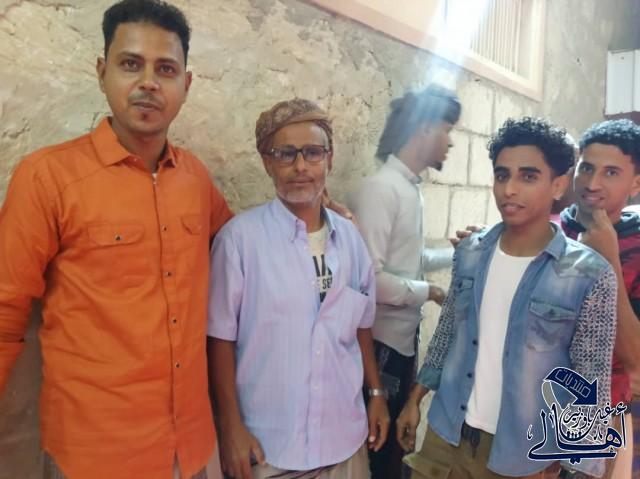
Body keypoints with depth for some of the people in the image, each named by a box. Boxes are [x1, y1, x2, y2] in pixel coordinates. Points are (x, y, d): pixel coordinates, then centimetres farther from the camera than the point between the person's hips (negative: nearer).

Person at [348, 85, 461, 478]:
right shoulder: (380, 188, -21)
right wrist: (426, 292, -14)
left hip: (406, 333, 9)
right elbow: (369, 278, -27)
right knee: (379, 439, 10)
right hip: (381, 338, -9)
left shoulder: (412, 188, 8)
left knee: (396, 433, 24)